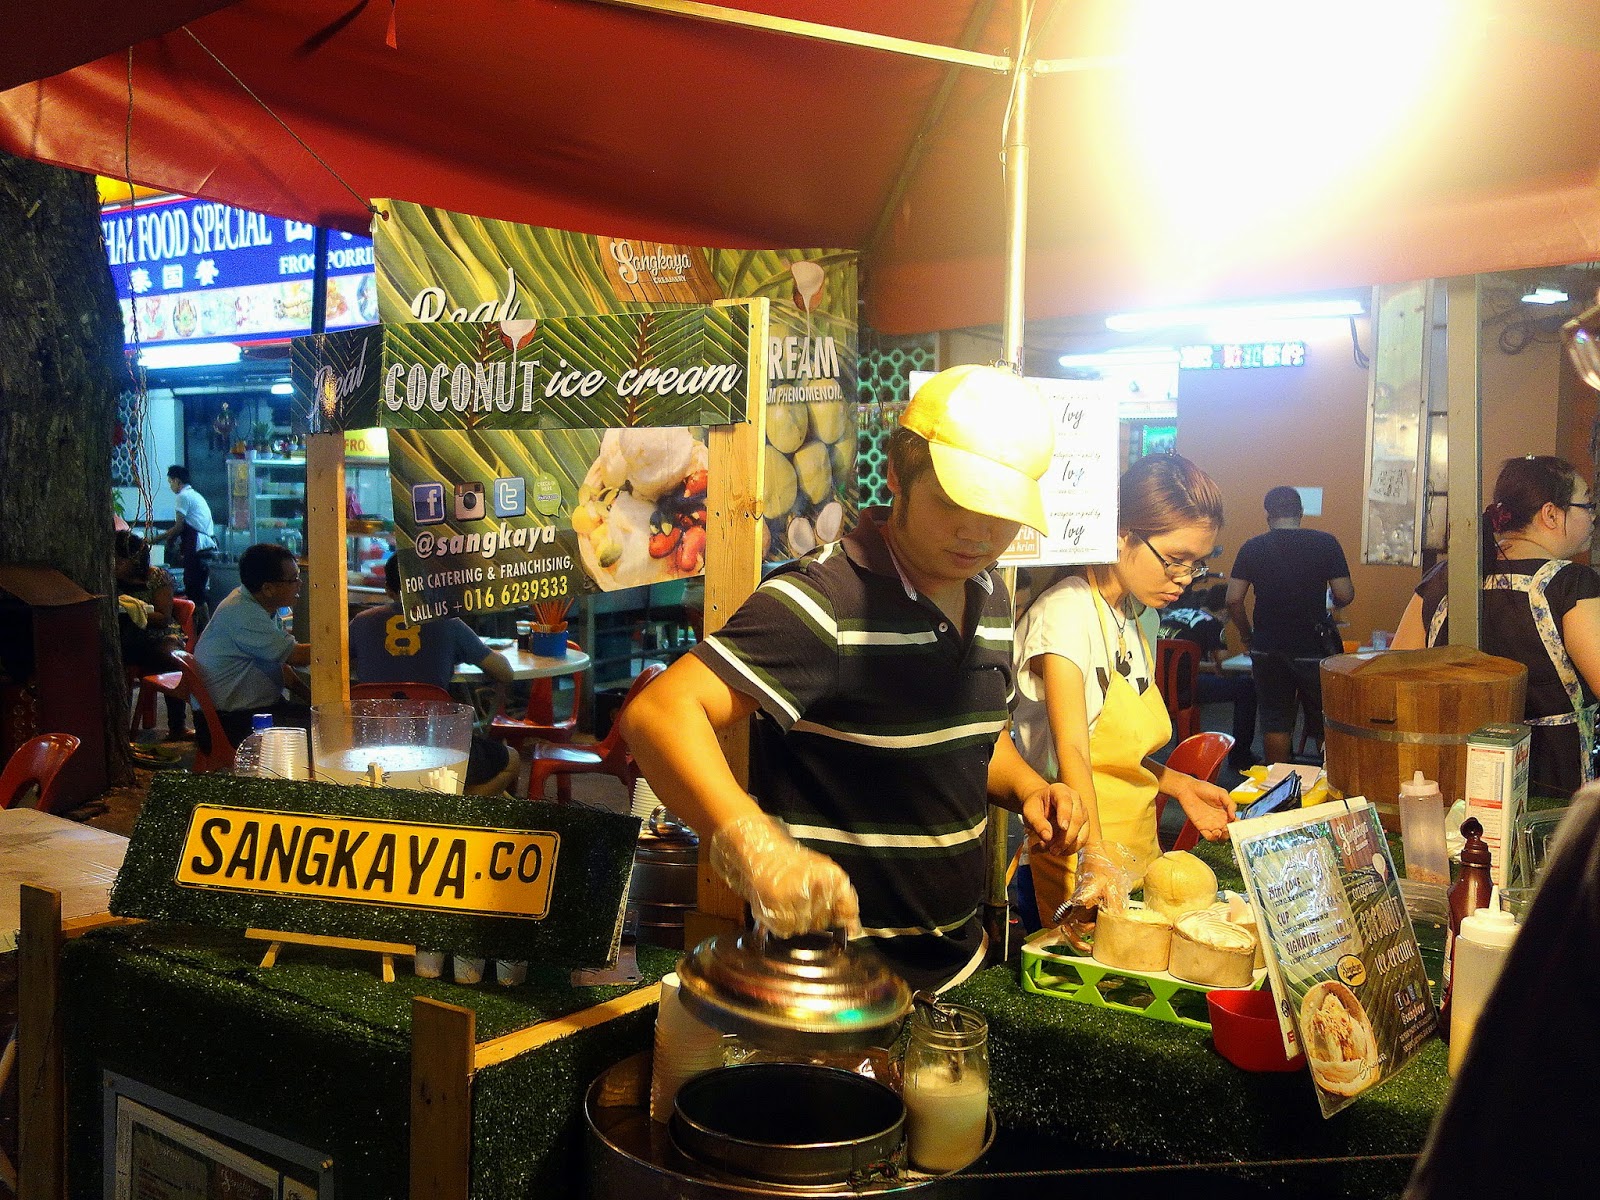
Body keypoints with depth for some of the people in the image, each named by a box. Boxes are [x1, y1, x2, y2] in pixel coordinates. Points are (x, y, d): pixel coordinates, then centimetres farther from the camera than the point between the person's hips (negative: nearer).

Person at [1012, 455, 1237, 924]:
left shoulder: (1132, 617, 11)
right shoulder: (1066, 612, -16)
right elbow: (1072, 753, -27)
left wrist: (1179, 785, 5)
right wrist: (1095, 860, -38)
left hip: (1136, 856, 8)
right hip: (1076, 861, -8)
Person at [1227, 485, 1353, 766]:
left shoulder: (1252, 547, -1)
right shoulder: (1325, 543, -5)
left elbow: (1233, 600, -5)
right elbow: (1345, 595, -8)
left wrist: (1247, 635, 8)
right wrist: (1332, 604, 15)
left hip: (1268, 650, 1)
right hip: (1314, 648, -1)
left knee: (1275, 721, 9)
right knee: (1324, 723, 12)